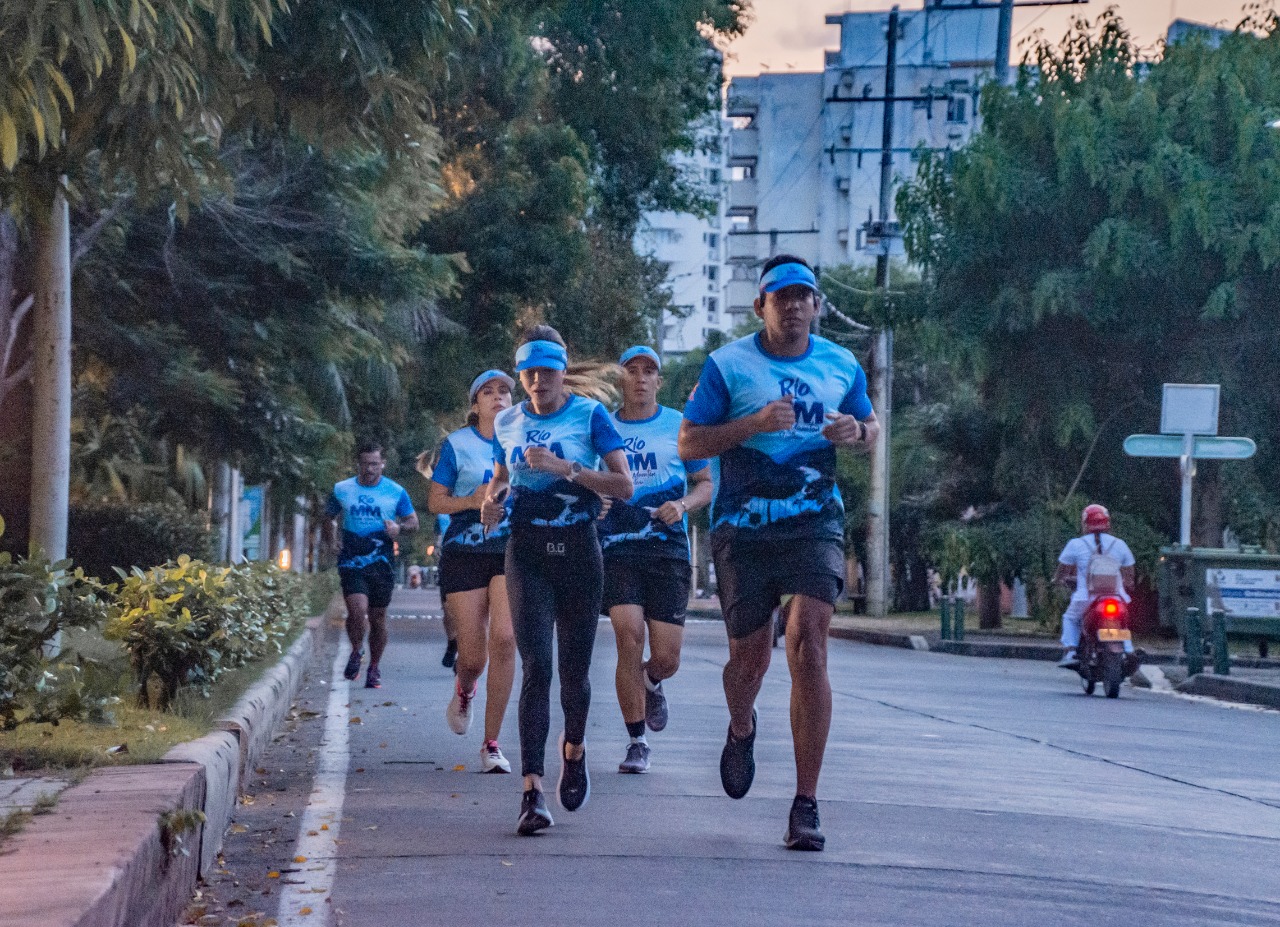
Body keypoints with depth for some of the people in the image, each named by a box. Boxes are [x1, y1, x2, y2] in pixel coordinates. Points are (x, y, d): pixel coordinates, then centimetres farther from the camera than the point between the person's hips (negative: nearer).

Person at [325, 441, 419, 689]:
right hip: (351, 562, -1)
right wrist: (332, 537, 1)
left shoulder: (396, 492, 5)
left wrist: (399, 527, -12)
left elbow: (413, 522, 10)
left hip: (381, 563, 1)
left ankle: (374, 667, 22)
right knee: (357, 610, -19)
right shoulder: (342, 490, 7)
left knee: (377, 616, 6)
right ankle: (356, 652, 8)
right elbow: (329, 517, 20)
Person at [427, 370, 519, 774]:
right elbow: (434, 500, 4)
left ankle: (491, 743, -8)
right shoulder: (457, 444, 5)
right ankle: (464, 691, 37)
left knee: (504, 638, -17)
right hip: (465, 552, -1)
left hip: (513, 551, 1)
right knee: (472, 654, -4)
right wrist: (471, 501, -13)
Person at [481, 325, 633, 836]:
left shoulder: (590, 415, -1)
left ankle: (574, 749, 40)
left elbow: (624, 486, -7)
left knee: (574, 668, 7)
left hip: (578, 548, -1)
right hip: (526, 550, 1)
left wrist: (565, 468, -18)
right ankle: (532, 791, -16)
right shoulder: (507, 422, 9)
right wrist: (493, 498, 1)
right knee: (536, 666, -12)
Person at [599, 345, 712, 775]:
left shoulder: (680, 426, 8)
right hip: (617, 549, 0)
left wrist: (683, 505, -8)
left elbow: (707, 483, 11)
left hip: (668, 550, 0)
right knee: (629, 637, -17)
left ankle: (650, 683, 36)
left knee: (666, 659, -3)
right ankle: (637, 743, -3)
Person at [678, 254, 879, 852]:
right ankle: (741, 731, 45)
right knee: (749, 655, 6)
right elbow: (688, 443, -1)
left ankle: (805, 804, -13)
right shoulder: (728, 364, 1)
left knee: (807, 644, -17)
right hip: (743, 528, 0)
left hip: (815, 524, 0)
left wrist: (857, 433, 0)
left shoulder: (841, 366, 9)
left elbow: (870, 426, 25)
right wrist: (755, 423, -16)